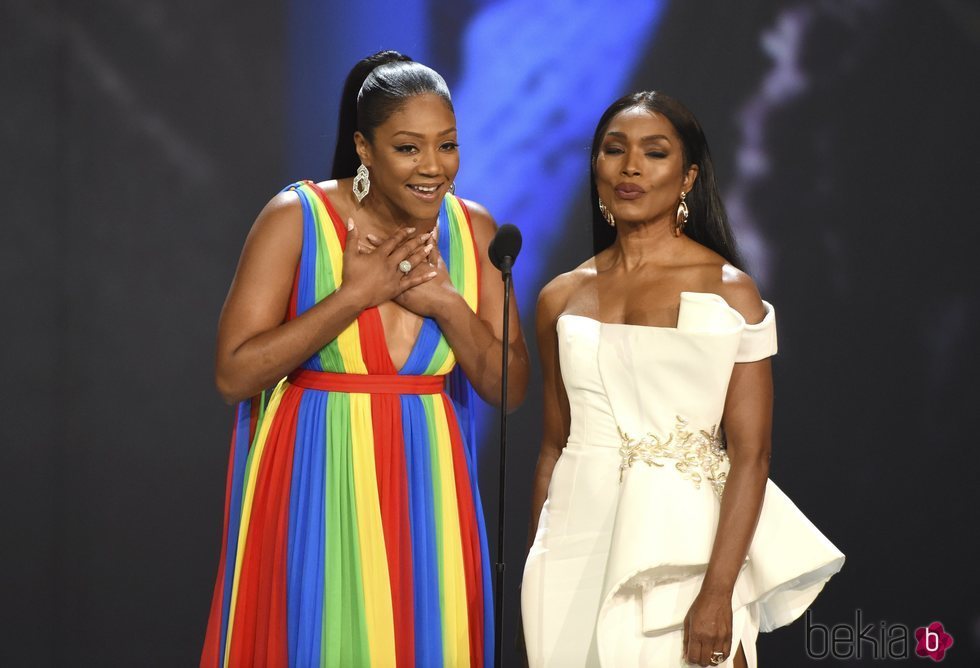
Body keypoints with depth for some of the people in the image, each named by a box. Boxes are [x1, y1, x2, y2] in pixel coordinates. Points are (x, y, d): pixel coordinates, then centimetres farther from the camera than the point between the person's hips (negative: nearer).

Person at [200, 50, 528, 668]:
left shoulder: (474, 230, 4)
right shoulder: (297, 218, -8)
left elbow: (509, 389, 4)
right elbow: (234, 374, -13)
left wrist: (448, 305, -12)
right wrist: (355, 294, -16)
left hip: (425, 494, 4)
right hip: (315, 487, -3)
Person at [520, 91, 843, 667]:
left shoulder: (729, 291, -4)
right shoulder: (561, 298, 8)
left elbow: (750, 455, -10)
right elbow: (554, 445, 14)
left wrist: (718, 592, -18)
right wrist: (537, 571, 10)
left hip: (679, 544, -4)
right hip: (574, 549, 4)